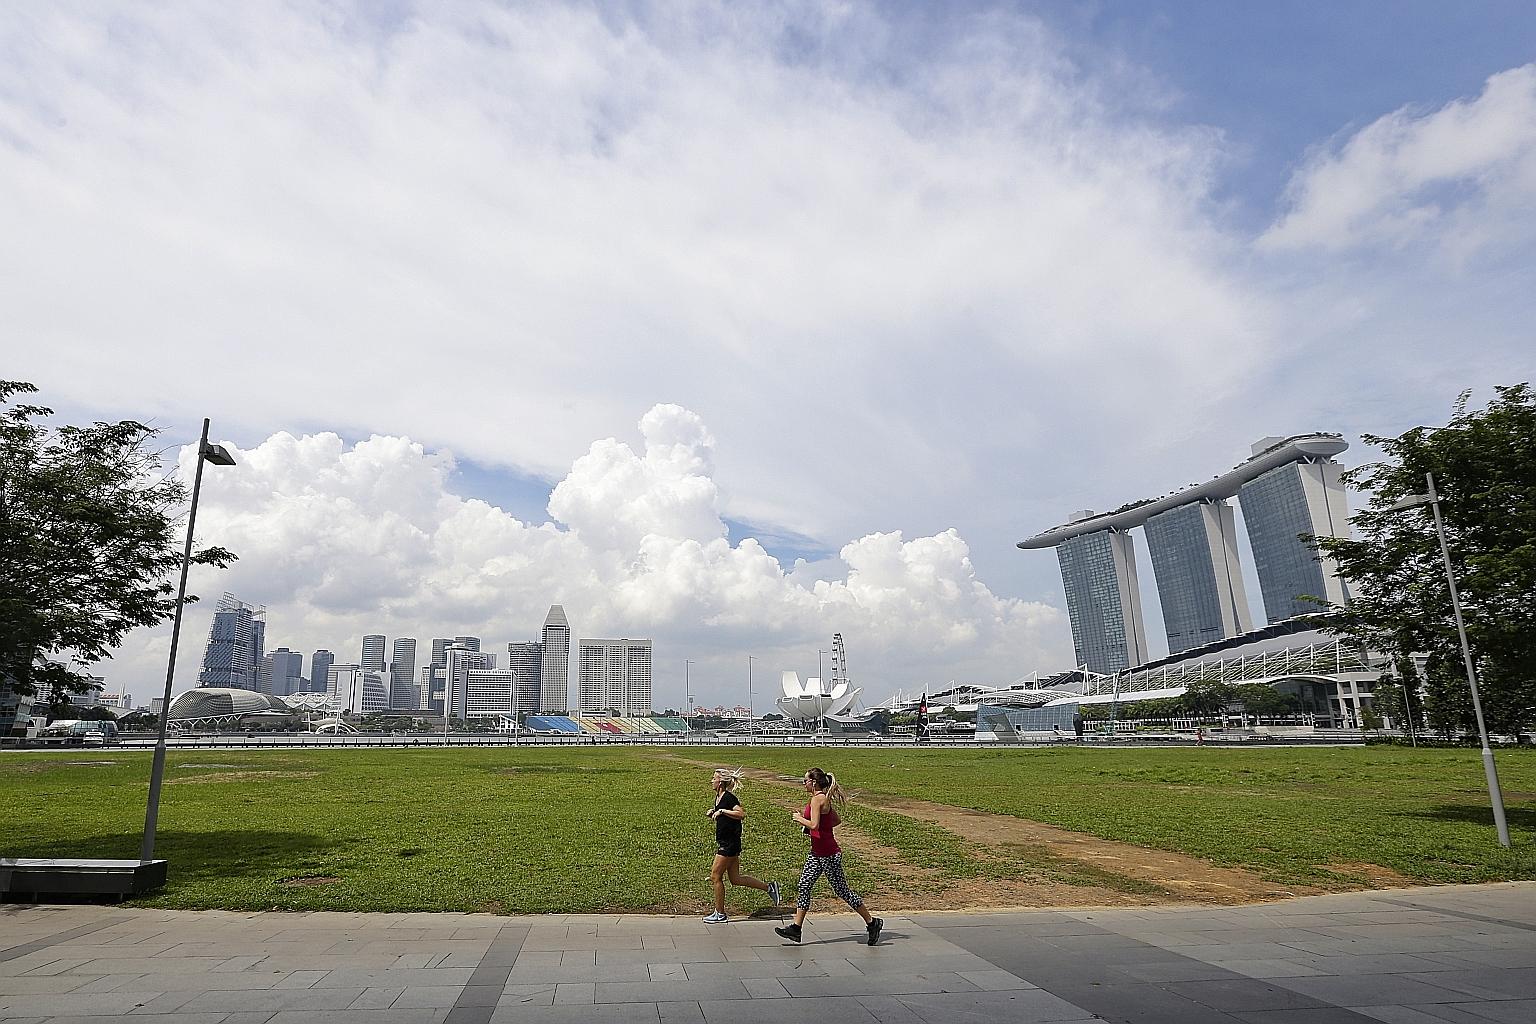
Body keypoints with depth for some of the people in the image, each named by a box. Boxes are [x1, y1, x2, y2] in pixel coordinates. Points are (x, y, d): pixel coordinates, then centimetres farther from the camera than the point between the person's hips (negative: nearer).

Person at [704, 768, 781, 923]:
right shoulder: (718, 797, 11)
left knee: (716, 876, 0)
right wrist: (713, 814, 4)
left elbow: (741, 814, -30)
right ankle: (769, 887, 20)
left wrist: (722, 811, -27)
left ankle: (720, 914, 13)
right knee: (735, 879, 12)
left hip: (729, 844, -10)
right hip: (724, 843, 10)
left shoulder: (729, 797, -17)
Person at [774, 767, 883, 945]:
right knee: (804, 886, 8)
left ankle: (872, 923, 15)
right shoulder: (824, 798, 9)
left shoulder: (817, 799, -20)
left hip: (829, 854, -10)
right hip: (817, 853, 10)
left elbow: (814, 825, -29)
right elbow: (837, 820, 19)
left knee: (841, 890, 1)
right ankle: (796, 928, 13)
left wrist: (800, 819, -13)